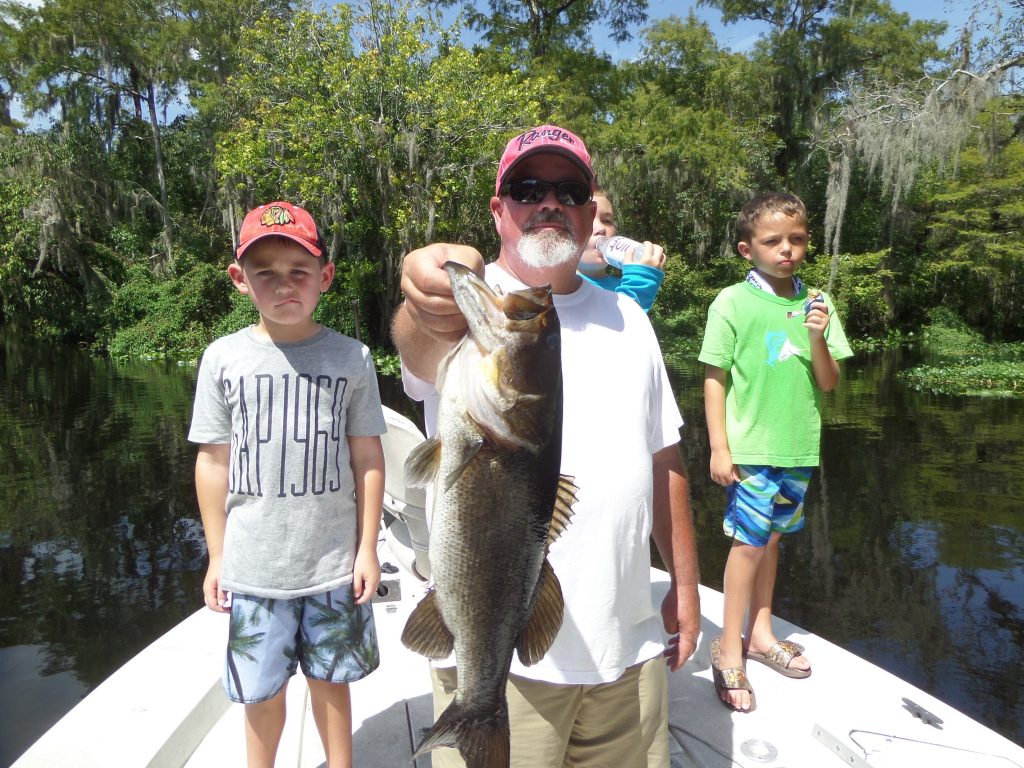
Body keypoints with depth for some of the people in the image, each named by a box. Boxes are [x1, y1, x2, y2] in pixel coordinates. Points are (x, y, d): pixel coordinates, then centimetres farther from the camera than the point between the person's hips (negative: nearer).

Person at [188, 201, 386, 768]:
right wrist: (217, 556, 5)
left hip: (334, 561, 0)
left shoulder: (351, 358, -5)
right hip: (253, 565, 1)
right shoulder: (224, 358, -3)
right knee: (263, 686, 16)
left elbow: (367, 458, -1)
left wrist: (367, 547, -1)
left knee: (330, 677, 17)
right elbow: (214, 462, 2)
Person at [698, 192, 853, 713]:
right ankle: (729, 648, 14)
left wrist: (818, 338, -13)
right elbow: (714, 379, -7)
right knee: (749, 542, -2)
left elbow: (828, 383, 5)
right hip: (750, 448, -4)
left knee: (771, 537, 16)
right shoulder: (732, 303, -7)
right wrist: (719, 449, -10)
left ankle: (759, 632, 32)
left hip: (798, 447, 5)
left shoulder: (816, 305, 5)